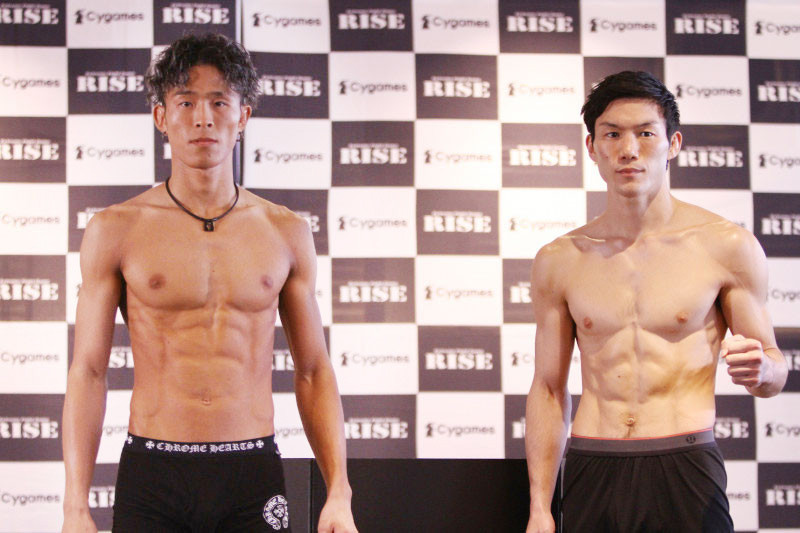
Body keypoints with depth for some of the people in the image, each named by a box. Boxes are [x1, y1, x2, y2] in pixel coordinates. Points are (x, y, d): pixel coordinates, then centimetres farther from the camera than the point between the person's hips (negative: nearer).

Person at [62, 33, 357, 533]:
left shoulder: (286, 233, 7)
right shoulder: (115, 231, 2)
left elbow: (314, 372, 10)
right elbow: (88, 371, 1)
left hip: (253, 474, 1)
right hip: (152, 477, -1)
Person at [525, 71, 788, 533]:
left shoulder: (727, 247, 1)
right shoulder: (559, 261, 7)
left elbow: (774, 377, 7)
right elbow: (548, 389, 12)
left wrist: (760, 367, -17)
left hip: (685, 472, -2)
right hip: (590, 473, 2)